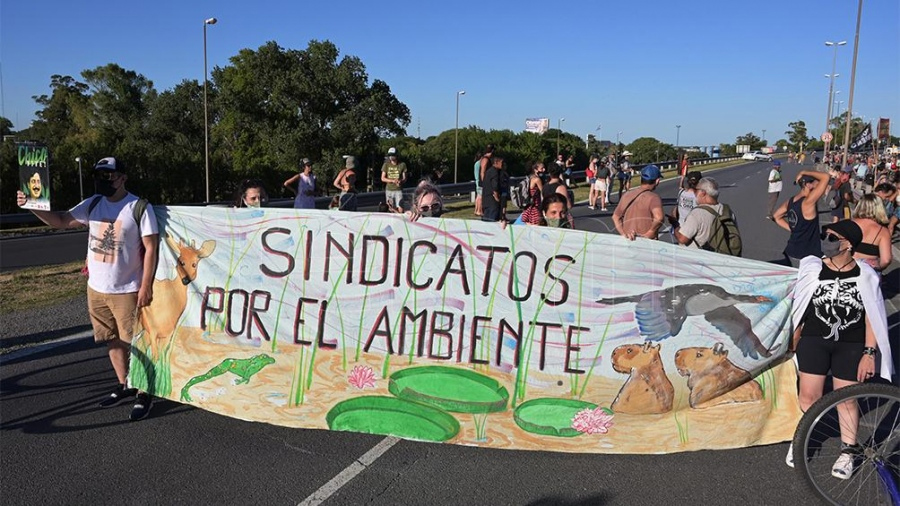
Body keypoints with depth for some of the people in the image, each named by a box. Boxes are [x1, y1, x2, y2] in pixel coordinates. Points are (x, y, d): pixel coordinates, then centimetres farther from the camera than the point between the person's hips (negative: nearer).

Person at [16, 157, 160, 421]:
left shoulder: (140, 207, -13)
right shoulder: (93, 204, 5)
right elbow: (61, 220, 9)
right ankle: (124, 385, 32)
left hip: (127, 290, -6)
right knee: (112, 339, 17)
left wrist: (146, 285, -17)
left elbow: (151, 248, -14)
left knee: (135, 342, 1)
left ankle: (143, 393, 13)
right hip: (96, 288, 7)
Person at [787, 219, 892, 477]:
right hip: (814, 340, 1)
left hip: (851, 346, -1)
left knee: (846, 399, 6)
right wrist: (794, 338, 7)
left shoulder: (865, 276, -8)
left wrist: (869, 353, -7)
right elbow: (799, 306, 4)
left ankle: (849, 450, 26)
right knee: (809, 395, 3)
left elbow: (872, 318, -4)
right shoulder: (812, 268, -5)